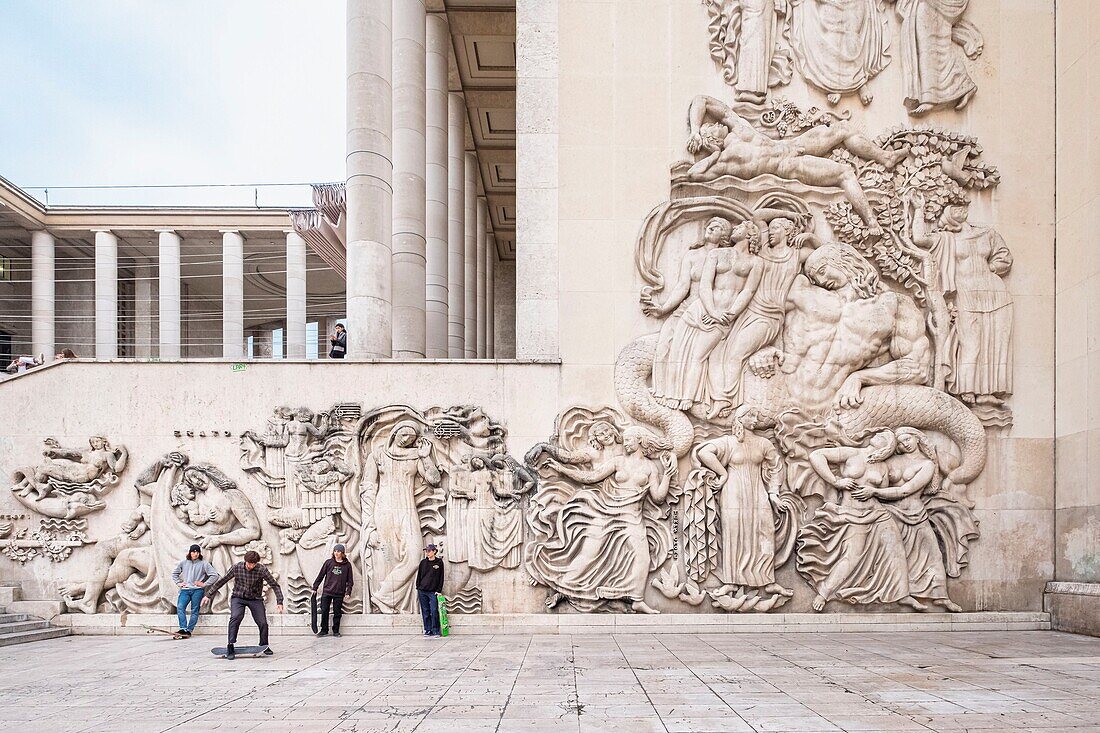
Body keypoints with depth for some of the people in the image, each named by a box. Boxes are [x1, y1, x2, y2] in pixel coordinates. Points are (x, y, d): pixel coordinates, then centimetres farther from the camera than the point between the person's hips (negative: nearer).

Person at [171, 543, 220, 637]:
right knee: (180, 607, -18)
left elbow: (215, 575, 0)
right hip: (185, 590, 2)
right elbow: (174, 573, 24)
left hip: (197, 590, -2)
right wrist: (178, 583, 10)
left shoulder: (203, 564, 2)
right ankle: (183, 629, -19)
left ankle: (189, 630, 3)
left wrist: (205, 584, -4)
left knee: (194, 611, -1)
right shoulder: (183, 562, 11)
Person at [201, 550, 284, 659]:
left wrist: (280, 602, -23)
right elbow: (221, 581, -1)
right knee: (236, 617, -28)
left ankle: (264, 646, 18)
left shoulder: (261, 570, -17)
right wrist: (208, 595, -1)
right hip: (238, 598, 0)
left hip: (255, 599, 0)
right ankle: (230, 646, -23)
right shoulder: (237, 568, -13)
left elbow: (275, 585, -14)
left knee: (262, 623, -8)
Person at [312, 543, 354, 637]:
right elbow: (320, 575, 8)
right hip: (326, 592, 1)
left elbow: (349, 580, 7)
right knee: (324, 611, 0)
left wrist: (348, 592, -1)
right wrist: (315, 587, 7)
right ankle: (324, 630, 13)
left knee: (337, 613, 4)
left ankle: (336, 631, 16)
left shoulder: (347, 565, 3)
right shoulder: (328, 562, 3)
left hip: (339, 594, 0)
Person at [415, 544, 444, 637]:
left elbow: (441, 577, 1)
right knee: (425, 612, 5)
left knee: (434, 611, -8)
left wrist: (439, 590, -5)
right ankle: (428, 630, 11)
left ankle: (436, 631, -1)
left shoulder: (439, 562, 1)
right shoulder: (423, 562, 8)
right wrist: (417, 588, 7)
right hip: (422, 591, 3)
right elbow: (419, 576, 14)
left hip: (433, 592, -3)